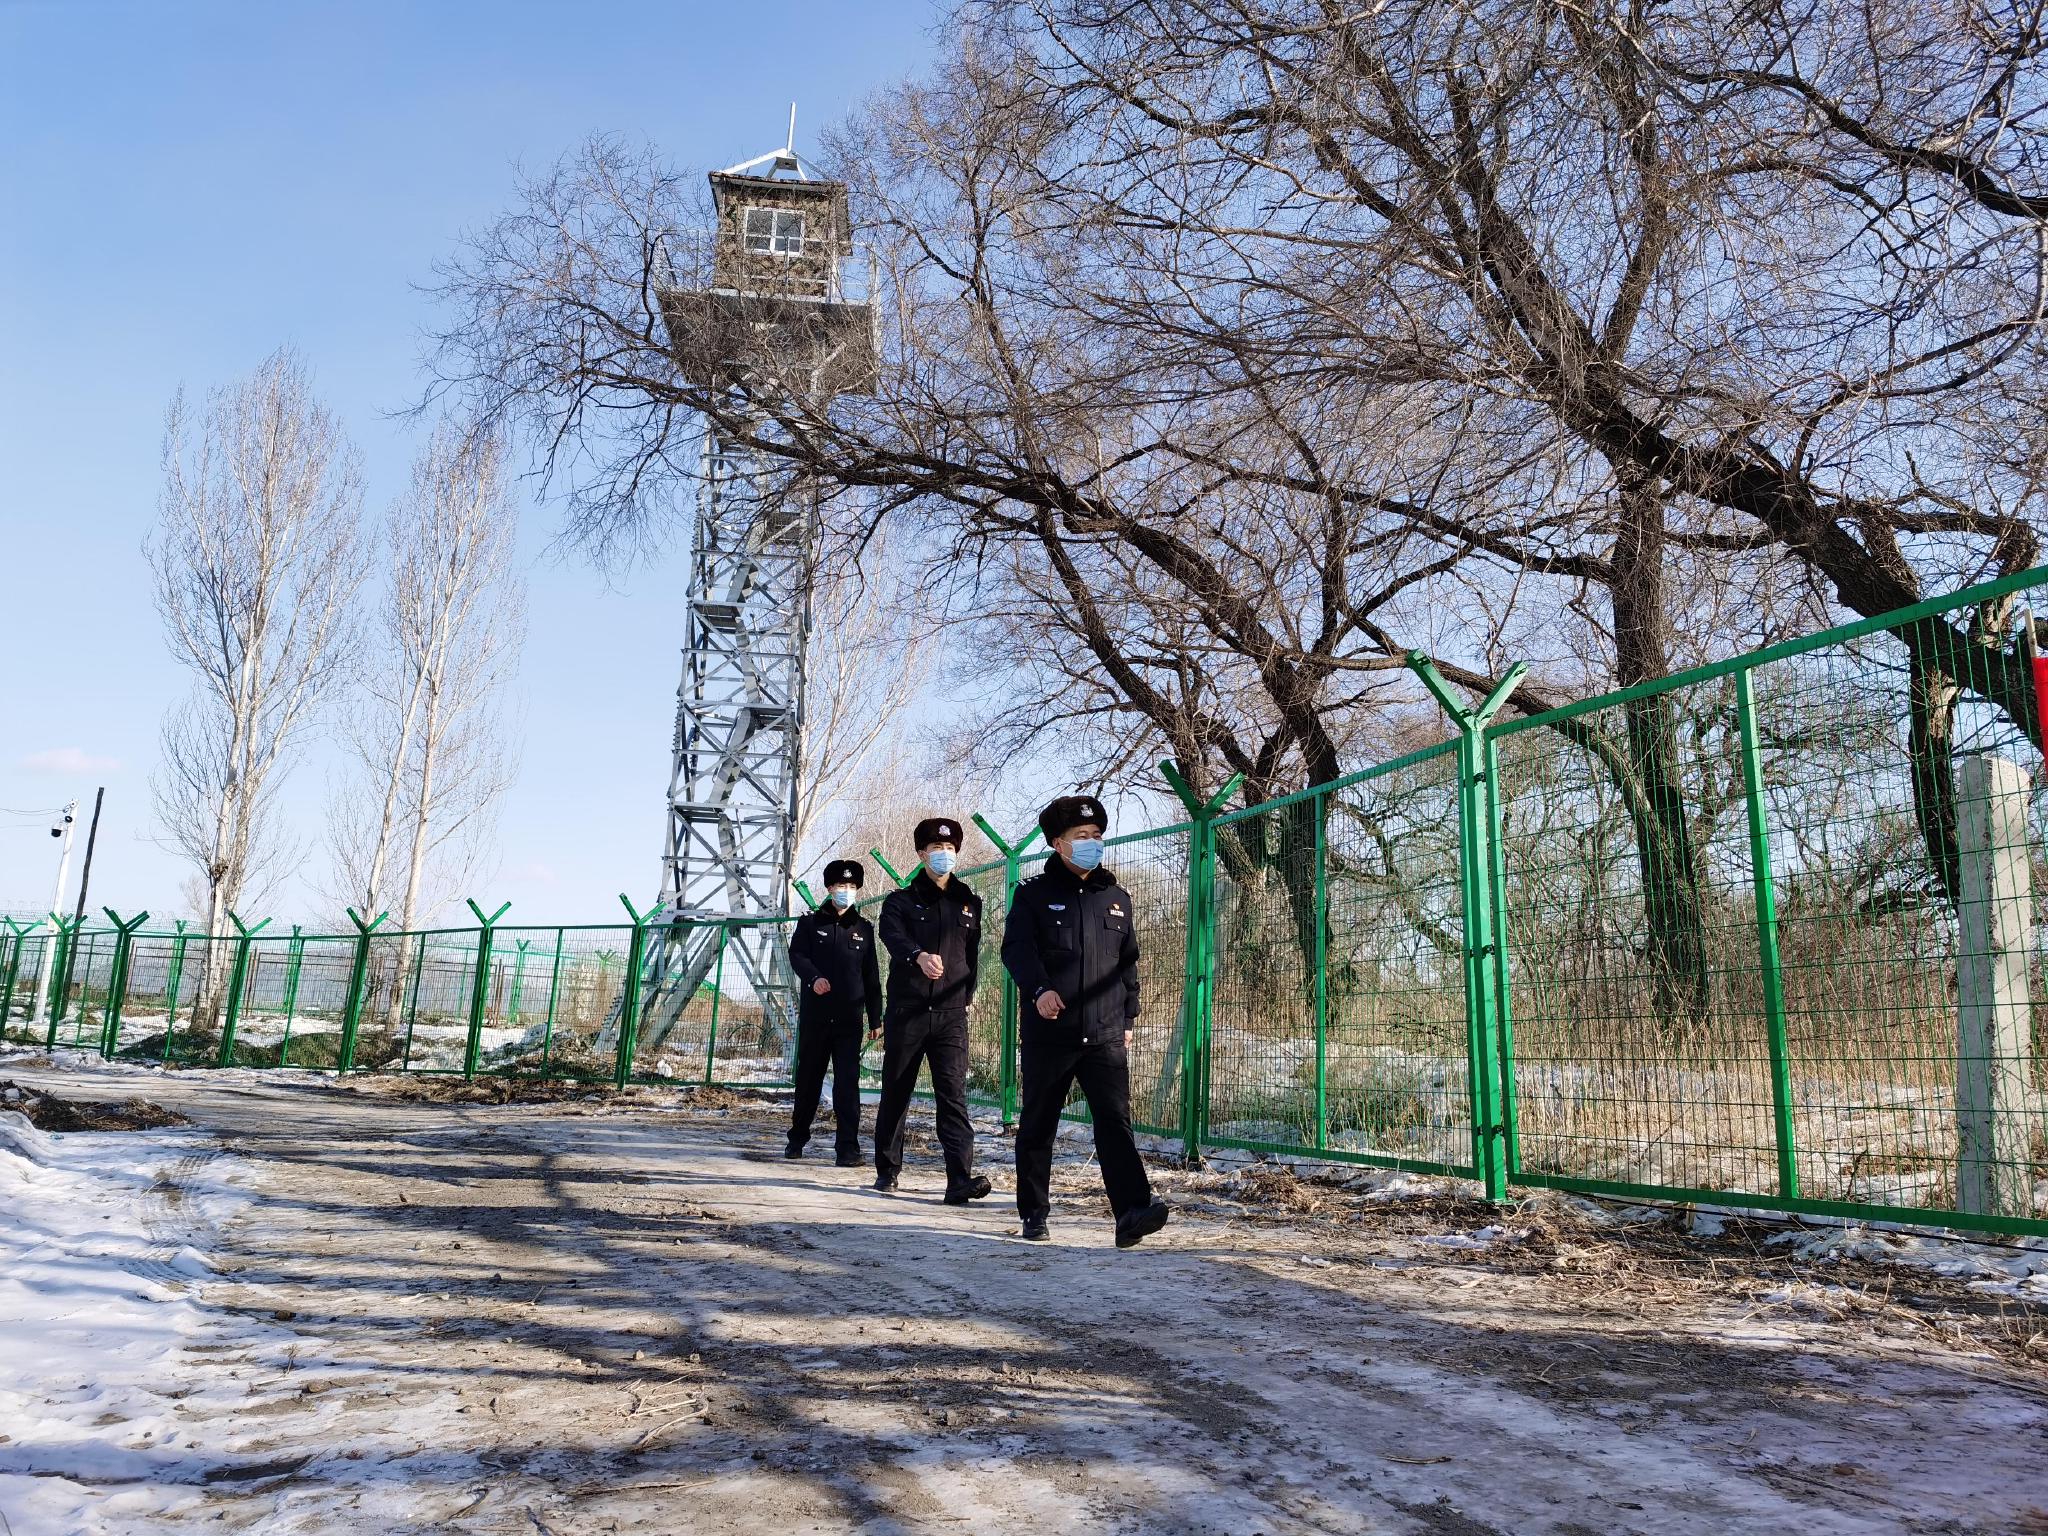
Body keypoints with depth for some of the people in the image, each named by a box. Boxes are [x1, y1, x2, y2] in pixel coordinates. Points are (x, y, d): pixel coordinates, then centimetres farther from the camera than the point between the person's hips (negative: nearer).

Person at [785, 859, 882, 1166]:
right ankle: (797, 1136, 28)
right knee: (808, 1077, 11)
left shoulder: (863, 928, 12)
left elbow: (872, 976, 13)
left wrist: (875, 1018, 9)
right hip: (814, 1015, 0)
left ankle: (848, 1147, -6)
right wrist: (813, 977, -28)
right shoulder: (811, 923, 7)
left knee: (847, 1082, -6)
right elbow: (796, 954, -7)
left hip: (849, 1017, 0)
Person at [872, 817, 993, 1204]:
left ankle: (960, 1179, -17)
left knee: (953, 1094, -10)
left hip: (951, 1015, 1)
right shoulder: (900, 901, 3)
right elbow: (893, 936, -18)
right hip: (906, 1012, -1)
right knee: (896, 1094, 8)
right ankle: (887, 1169, 24)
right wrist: (919, 955, -39)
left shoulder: (968, 903, 13)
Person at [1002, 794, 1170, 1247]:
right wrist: (1039, 988, -30)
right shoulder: (1034, 894, 2)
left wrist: (1128, 1018, 16)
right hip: (1048, 1034, -2)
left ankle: (1132, 1212, -17)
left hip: (1105, 1036, 2)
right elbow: (1016, 948, -12)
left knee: (1115, 1122, -10)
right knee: (1037, 1126, 8)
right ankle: (1033, 1214, 21)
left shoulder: (1117, 899, 14)